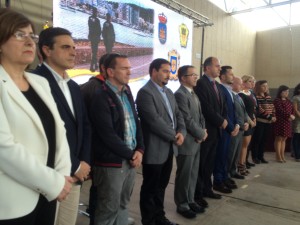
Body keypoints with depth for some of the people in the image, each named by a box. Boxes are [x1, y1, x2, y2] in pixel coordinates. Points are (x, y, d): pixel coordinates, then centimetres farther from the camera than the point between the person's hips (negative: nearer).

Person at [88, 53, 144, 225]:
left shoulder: (127, 93, 10)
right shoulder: (101, 97, -13)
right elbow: (108, 135, -18)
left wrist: (140, 150, -2)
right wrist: (131, 154, -11)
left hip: (131, 159, 7)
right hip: (112, 162, -7)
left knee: (123, 205, 18)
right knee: (108, 209, 8)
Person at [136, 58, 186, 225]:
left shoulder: (169, 92, 13)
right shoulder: (145, 92, -15)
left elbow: (178, 114, 12)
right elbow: (155, 120, -23)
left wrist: (181, 132, -6)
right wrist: (174, 136, -13)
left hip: (169, 147, 8)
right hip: (155, 149, -8)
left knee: (161, 186, 20)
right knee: (150, 188, 9)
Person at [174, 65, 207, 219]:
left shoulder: (193, 94, 14)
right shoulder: (180, 94, -17)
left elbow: (200, 115, 16)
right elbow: (187, 120, -20)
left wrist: (203, 131, 0)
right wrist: (201, 134, -10)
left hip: (196, 141, 9)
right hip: (186, 142, -9)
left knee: (193, 174, 17)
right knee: (184, 176, 5)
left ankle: (190, 200, 32)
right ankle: (182, 205, 21)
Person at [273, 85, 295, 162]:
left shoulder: (288, 101, 18)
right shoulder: (277, 100, -6)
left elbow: (292, 109, 13)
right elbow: (280, 110, -17)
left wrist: (292, 116, -6)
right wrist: (289, 115, -20)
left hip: (287, 122, 8)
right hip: (279, 122, -7)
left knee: (284, 139, 10)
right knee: (279, 138, -3)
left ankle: (282, 155, 16)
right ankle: (278, 156, 2)